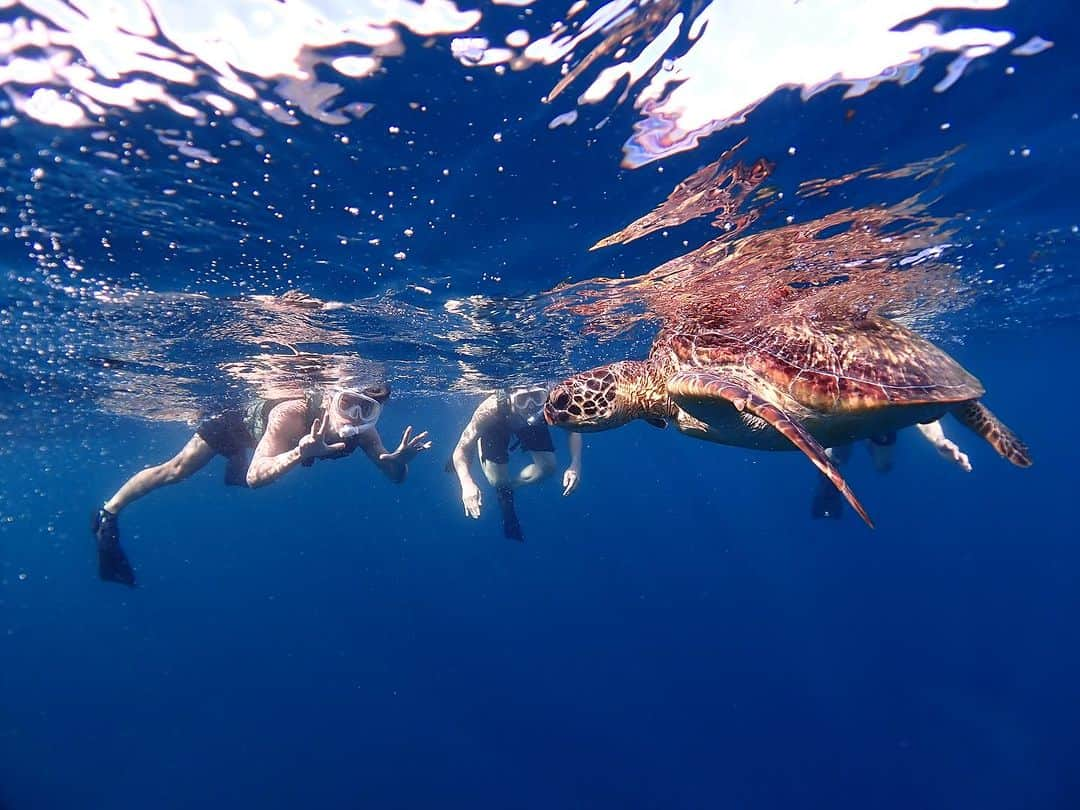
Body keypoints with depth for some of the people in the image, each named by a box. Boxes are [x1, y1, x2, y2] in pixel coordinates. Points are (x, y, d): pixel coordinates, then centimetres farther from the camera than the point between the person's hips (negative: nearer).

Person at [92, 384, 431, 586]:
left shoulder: (363, 432, -35)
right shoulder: (290, 415, -48)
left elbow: (396, 477, -27)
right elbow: (255, 477, -50)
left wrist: (399, 459, -50)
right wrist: (300, 454, -68)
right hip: (242, 420, -5)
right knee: (176, 471, 9)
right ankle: (108, 513, 35)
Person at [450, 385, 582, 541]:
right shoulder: (490, 410, -45)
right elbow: (461, 448, -37)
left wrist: (575, 464, -39)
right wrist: (467, 483, -56)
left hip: (532, 425, 2)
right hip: (495, 426, -2)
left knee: (548, 467, -7)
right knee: (498, 482, -6)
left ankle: (508, 489, 19)